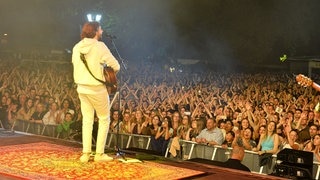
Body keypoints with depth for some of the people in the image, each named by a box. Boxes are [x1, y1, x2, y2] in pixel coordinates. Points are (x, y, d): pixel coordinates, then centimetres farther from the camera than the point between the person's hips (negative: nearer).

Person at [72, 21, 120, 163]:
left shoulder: (77, 47, 4)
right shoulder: (100, 46, -14)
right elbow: (116, 66, -16)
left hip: (82, 88, 6)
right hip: (97, 89, -6)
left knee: (87, 120, 13)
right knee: (104, 119, 8)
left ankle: (86, 153, 10)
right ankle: (99, 153, 7)